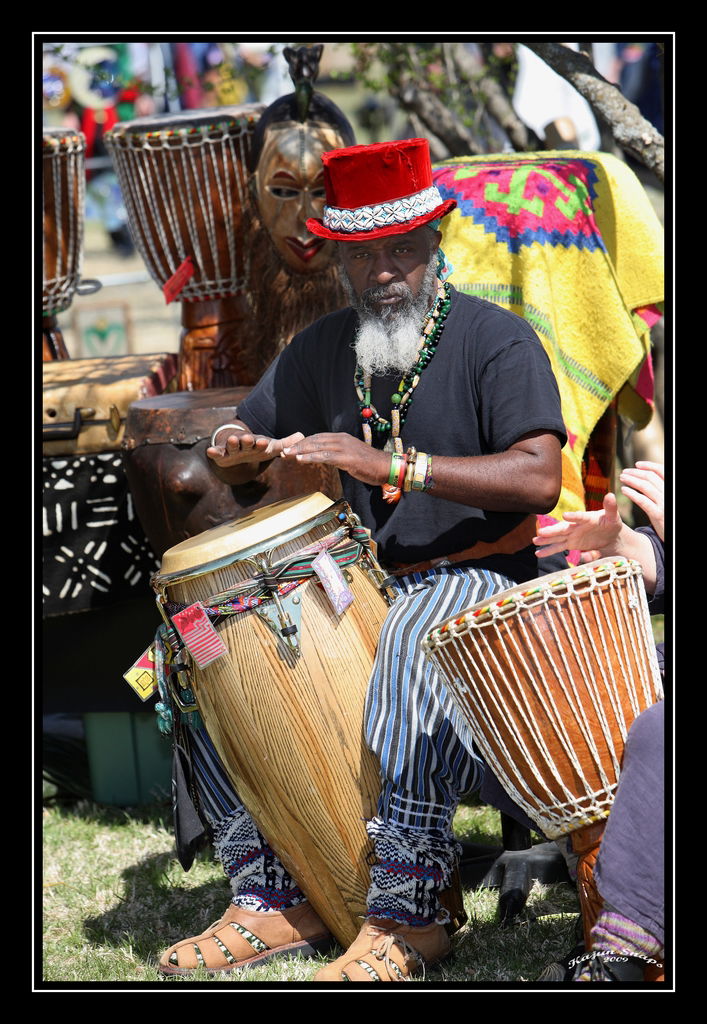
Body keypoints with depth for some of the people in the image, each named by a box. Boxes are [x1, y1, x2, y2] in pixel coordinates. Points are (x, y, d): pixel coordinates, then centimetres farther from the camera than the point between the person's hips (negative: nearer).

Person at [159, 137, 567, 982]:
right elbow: (234, 450, 19)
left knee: (410, 647, -39)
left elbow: (539, 479, -20)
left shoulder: (494, 339, -7)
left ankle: (407, 913, -34)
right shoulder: (320, 350, 11)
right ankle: (271, 899, -9)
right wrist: (235, 450, -9)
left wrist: (392, 464, -28)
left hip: (475, 579, -6)